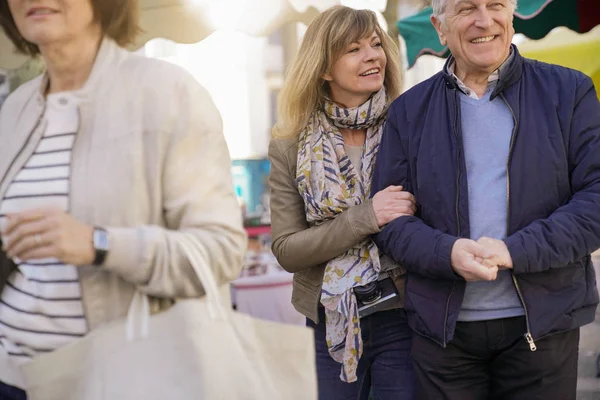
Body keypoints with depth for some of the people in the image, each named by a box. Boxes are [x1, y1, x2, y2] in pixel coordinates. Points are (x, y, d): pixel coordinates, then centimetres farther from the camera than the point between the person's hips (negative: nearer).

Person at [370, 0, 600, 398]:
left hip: (543, 323, -1)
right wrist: (448, 253, -16)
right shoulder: (409, 110, 7)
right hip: (442, 327, 1)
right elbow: (390, 217, 4)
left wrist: (516, 251, -17)